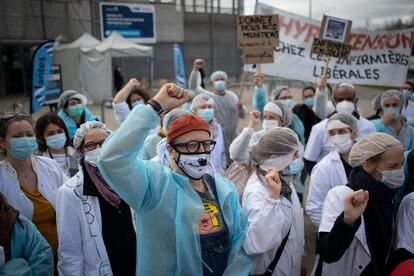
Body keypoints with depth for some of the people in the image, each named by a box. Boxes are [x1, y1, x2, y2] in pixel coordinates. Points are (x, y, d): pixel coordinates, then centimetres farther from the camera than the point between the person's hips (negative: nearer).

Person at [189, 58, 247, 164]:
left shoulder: (232, 95, 10)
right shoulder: (208, 96, -4)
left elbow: (243, 115, 12)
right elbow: (193, 87, -20)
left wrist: (240, 108, -11)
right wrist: (195, 69, -32)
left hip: (232, 139, 5)